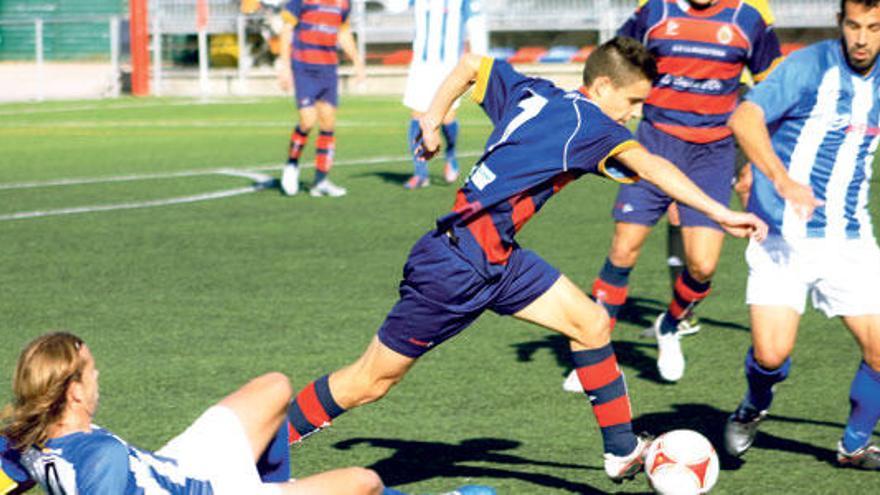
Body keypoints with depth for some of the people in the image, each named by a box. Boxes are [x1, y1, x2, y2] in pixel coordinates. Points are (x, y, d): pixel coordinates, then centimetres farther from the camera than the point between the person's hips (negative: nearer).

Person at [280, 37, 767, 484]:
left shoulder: (533, 94, 7)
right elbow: (647, 165, -31)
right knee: (369, 382, 1)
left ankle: (623, 451, 14)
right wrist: (720, 212, -34)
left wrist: (433, 117, 24)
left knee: (591, 323, 6)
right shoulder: (587, 122, -16)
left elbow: (471, 64, 20)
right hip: (457, 266, -9)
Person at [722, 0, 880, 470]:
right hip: (784, 237, -5)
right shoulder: (810, 66, -11)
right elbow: (744, 118, -24)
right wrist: (783, 180, -36)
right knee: (771, 354, -15)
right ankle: (754, 408, 21)